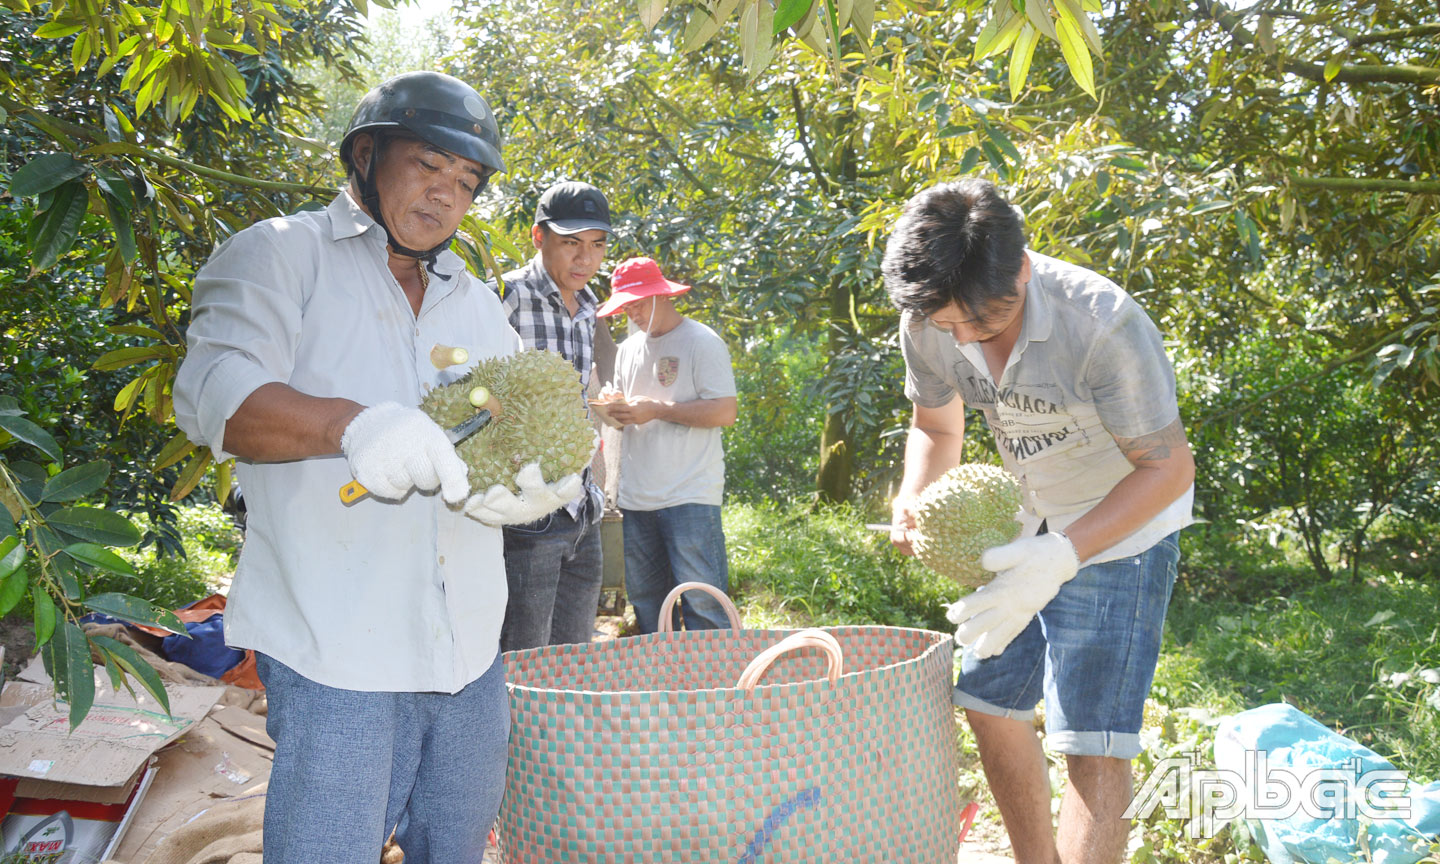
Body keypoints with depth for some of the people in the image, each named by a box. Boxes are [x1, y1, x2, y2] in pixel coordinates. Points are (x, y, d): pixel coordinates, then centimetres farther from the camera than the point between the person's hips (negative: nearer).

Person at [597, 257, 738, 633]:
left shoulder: (702, 342, -4)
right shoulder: (628, 349, 18)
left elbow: (725, 412, -12)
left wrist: (656, 409, -15)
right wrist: (613, 410, 1)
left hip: (690, 497, -6)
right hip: (635, 499, 7)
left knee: (701, 606, -8)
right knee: (645, 602, 11)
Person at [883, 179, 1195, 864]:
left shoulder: (1102, 324, -32)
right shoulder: (927, 324, -14)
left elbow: (1168, 467, -25)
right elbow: (936, 427, 4)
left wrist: (1064, 555, -38)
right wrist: (913, 501, -18)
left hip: (1122, 527, -6)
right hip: (1029, 525, 6)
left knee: (1090, 742, -12)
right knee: (989, 705, 10)